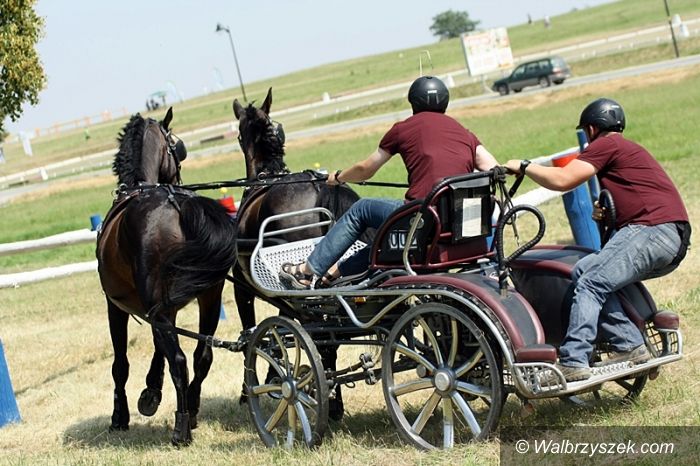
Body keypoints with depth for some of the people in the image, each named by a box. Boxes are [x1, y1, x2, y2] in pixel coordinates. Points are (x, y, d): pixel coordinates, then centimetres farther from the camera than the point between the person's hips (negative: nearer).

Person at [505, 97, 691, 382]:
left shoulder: (607, 144, 0)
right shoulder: (630, 150, 31)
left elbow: (562, 180, -9)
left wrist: (523, 167, 5)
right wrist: (604, 213, 13)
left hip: (653, 230, -10)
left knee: (590, 284, -16)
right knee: (583, 272, 8)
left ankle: (573, 362, -27)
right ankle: (629, 345, 2)